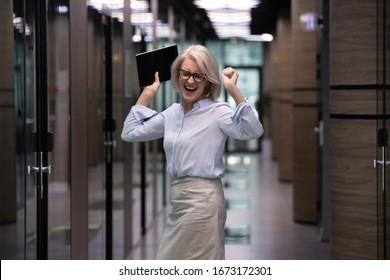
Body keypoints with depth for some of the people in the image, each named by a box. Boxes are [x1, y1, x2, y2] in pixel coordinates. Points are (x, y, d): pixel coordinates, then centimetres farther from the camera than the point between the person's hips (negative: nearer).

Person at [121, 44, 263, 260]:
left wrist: (233, 90, -29)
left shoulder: (217, 112, -10)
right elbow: (130, 133, 16)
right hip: (177, 198, 8)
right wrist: (148, 93, 15)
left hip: (202, 200, -7)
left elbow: (253, 131, -27)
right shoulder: (173, 113, 12)